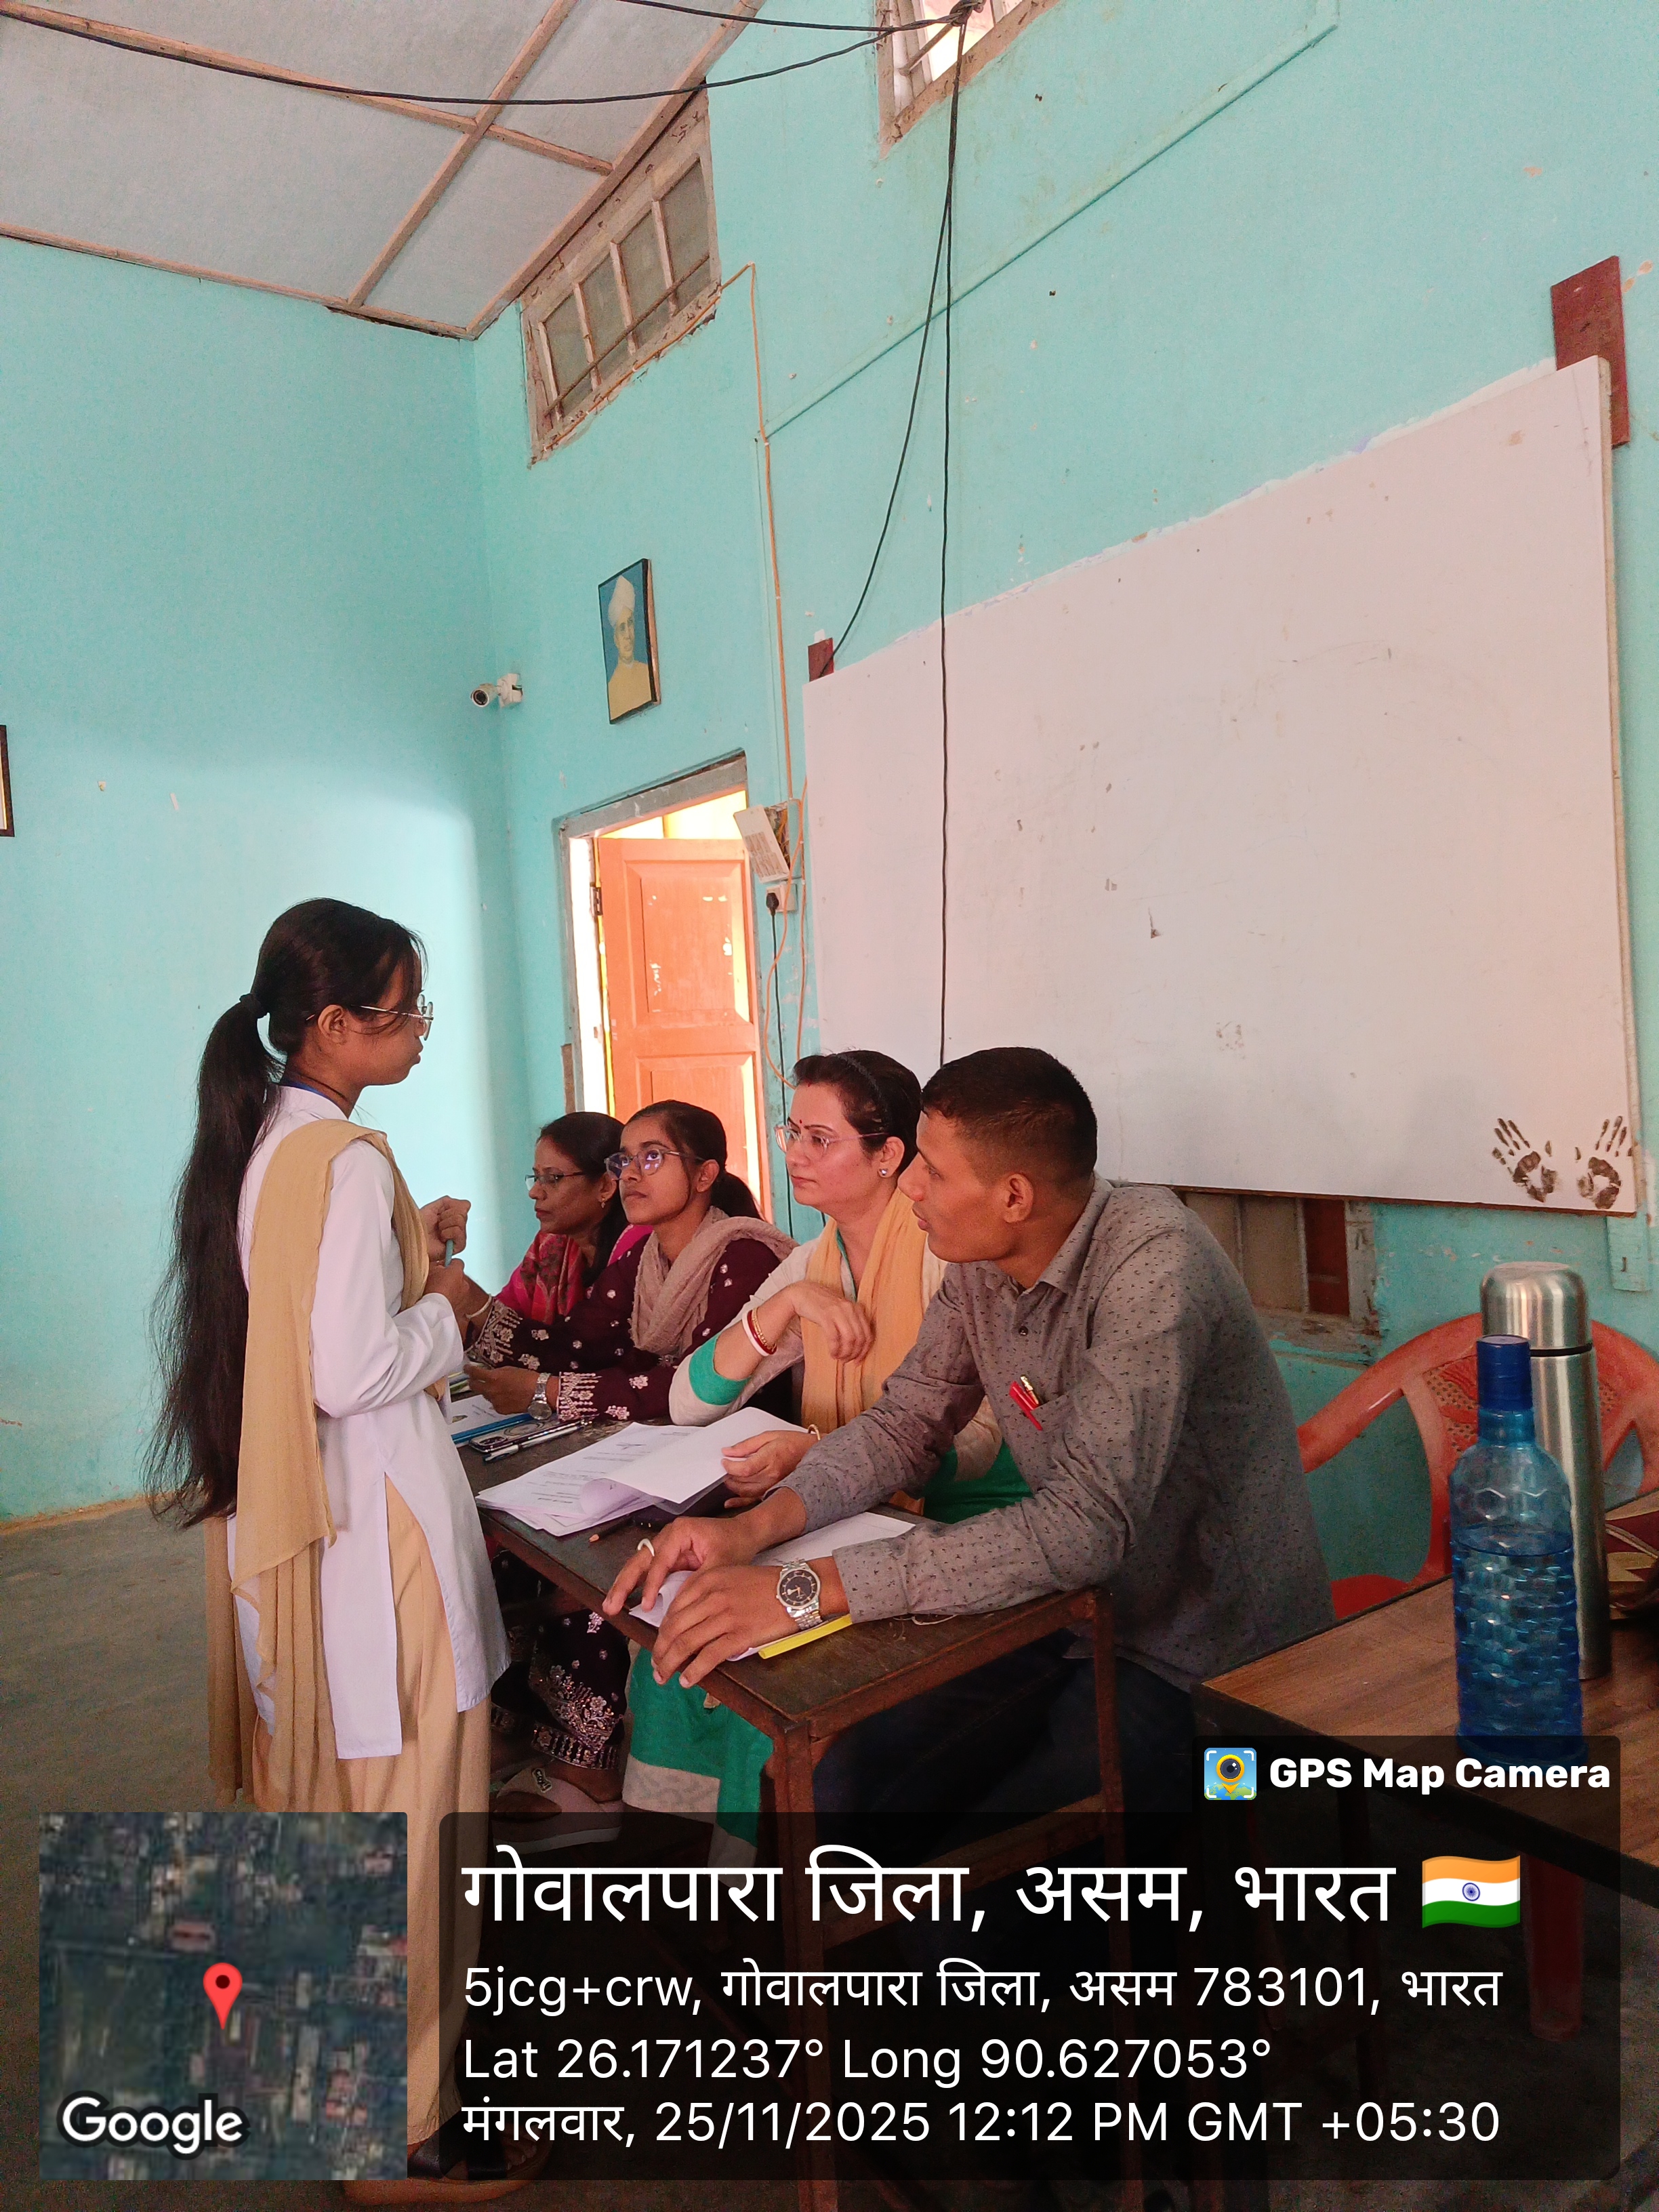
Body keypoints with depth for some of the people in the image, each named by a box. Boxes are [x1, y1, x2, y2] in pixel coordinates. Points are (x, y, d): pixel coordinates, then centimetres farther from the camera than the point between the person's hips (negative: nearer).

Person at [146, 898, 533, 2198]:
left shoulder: (258, 1140, 7)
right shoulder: (347, 1160, -22)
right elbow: (357, 1372, -26)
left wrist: (410, 1249, 9)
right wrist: (447, 1304, -10)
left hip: (281, 1507, 10)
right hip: (374, 1508, -10)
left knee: (318, 1776, 23)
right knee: (397, 1799, 5)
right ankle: (401, 2116, 23)